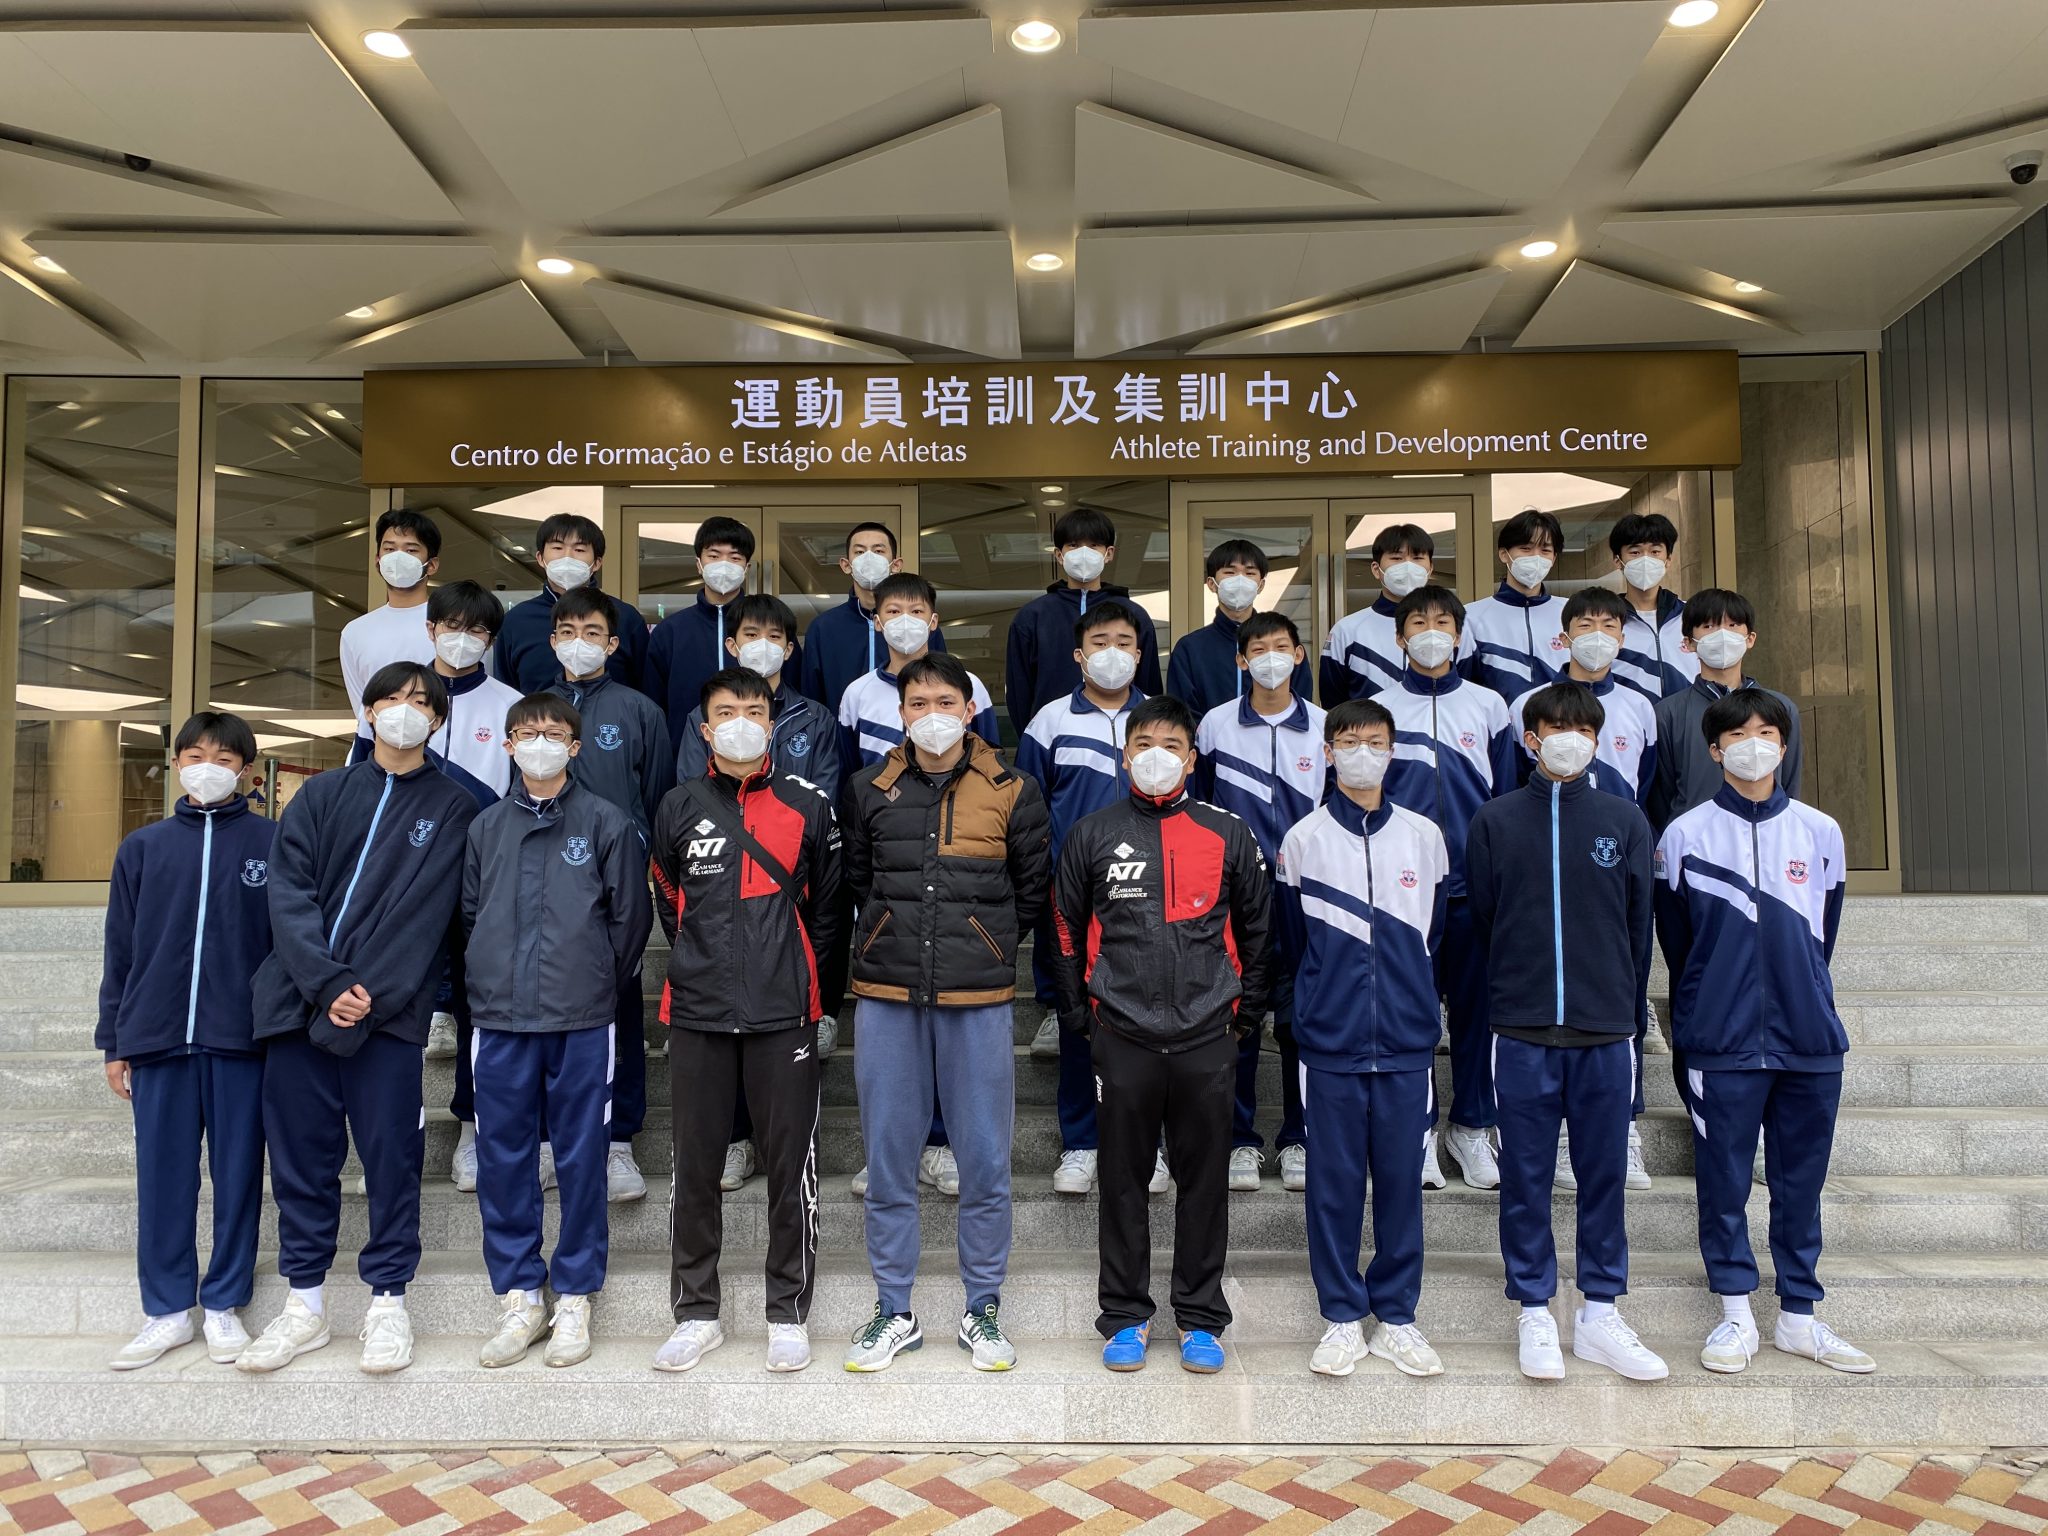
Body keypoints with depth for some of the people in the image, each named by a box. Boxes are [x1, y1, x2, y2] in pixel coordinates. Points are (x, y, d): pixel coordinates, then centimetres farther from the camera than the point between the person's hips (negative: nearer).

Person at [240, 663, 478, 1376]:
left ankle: (388, 1302, 13)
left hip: (390, 1010, -3)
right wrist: (327, 984, -13)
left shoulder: (452, 808, 5)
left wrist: (370, 996, -15)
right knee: (300, 1156, 8)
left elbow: (424, 912, -4)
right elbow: (289, 892, 1)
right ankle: (305, 1303, 21)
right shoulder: (321, 794, 13)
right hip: (301, 999, 3)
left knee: (391, 1156, 0)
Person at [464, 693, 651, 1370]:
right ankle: (519, 1297, 20)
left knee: (582, 1159, 4)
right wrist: (487, 983, 10)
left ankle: (574, 1299, 16)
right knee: (502, 1160, 7)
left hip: (582, 1022, -3)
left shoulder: (606, 821, 0)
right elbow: (470, 913, 15)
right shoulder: (486, 826, 10)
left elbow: (630, 916, 1)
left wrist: (599, 986, 4)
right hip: (500, 1019, 3)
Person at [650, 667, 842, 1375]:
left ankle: (789, 1312, 19)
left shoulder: (807, 805, 3)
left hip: (783, 1013, -1)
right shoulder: (679, 807, 6)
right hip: (697, 1015, 2)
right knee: (695, 1165, 9)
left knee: (792, 1164, 4)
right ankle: (696, 1312, 24)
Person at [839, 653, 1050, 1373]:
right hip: (887, 993, 1)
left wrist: (984, 945, 10)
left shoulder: (1012, 792, 2)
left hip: (979, 997, -1)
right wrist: (901, 934, 12)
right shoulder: (868, 788, 6)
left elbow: (1031, 889, 11)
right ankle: (893, 1312, 22)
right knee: (887, 1160, 8)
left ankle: (982, 1309, 22)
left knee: (986, 1162, 5)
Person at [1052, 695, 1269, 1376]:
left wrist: (1242, 1012, 9)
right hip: (1121, 1038, 0)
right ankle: (1125, 1317, 22)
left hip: (1207, 1039, 0)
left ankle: (1201, 1320, 22)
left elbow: (1257, 931, 12)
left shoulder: (1228, 835, 4)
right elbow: (1067, 933, 9)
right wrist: (1080, 1018, 7)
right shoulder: (1092, 835, 3)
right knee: (1123, 1181, 8)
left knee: (1204, 1180, 8)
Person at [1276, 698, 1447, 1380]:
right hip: (1330, 1043, -1)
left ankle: (1396, 1317, 21)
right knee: (1334, 1183, 5)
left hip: (1407, 1042, 1)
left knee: (1401, 1182, 7)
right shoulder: (1302, 839, 1)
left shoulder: (1424, 836, 5)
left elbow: (1438, 936, 15)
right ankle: (1343, 1319, 18)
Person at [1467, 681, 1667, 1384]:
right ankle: (1535, 1315, 17)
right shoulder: (1494, 820, 3)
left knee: (1604, 1174, 9)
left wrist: (1624, 1004, 9)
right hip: (1522, 1033, -1)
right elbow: (1482, 921, 7)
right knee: (1525, 1179, 5)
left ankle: (1600, 1314, 21)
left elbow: (1638, 924, 10)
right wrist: (1519, 987, 8)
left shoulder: (1625, 820, 6)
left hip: (1606, 1033, 1)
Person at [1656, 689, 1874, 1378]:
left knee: (1801, 1179, 10)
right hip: (1722, 1041, -2)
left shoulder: (1821, 833, 5)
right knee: (1724, 1178, 4)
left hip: (1810, 1038, 2)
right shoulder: (1684, 836, -1)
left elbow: (1824, 935, 13)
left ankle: (1799, 1318, 22)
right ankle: (1736, 1314, 16)